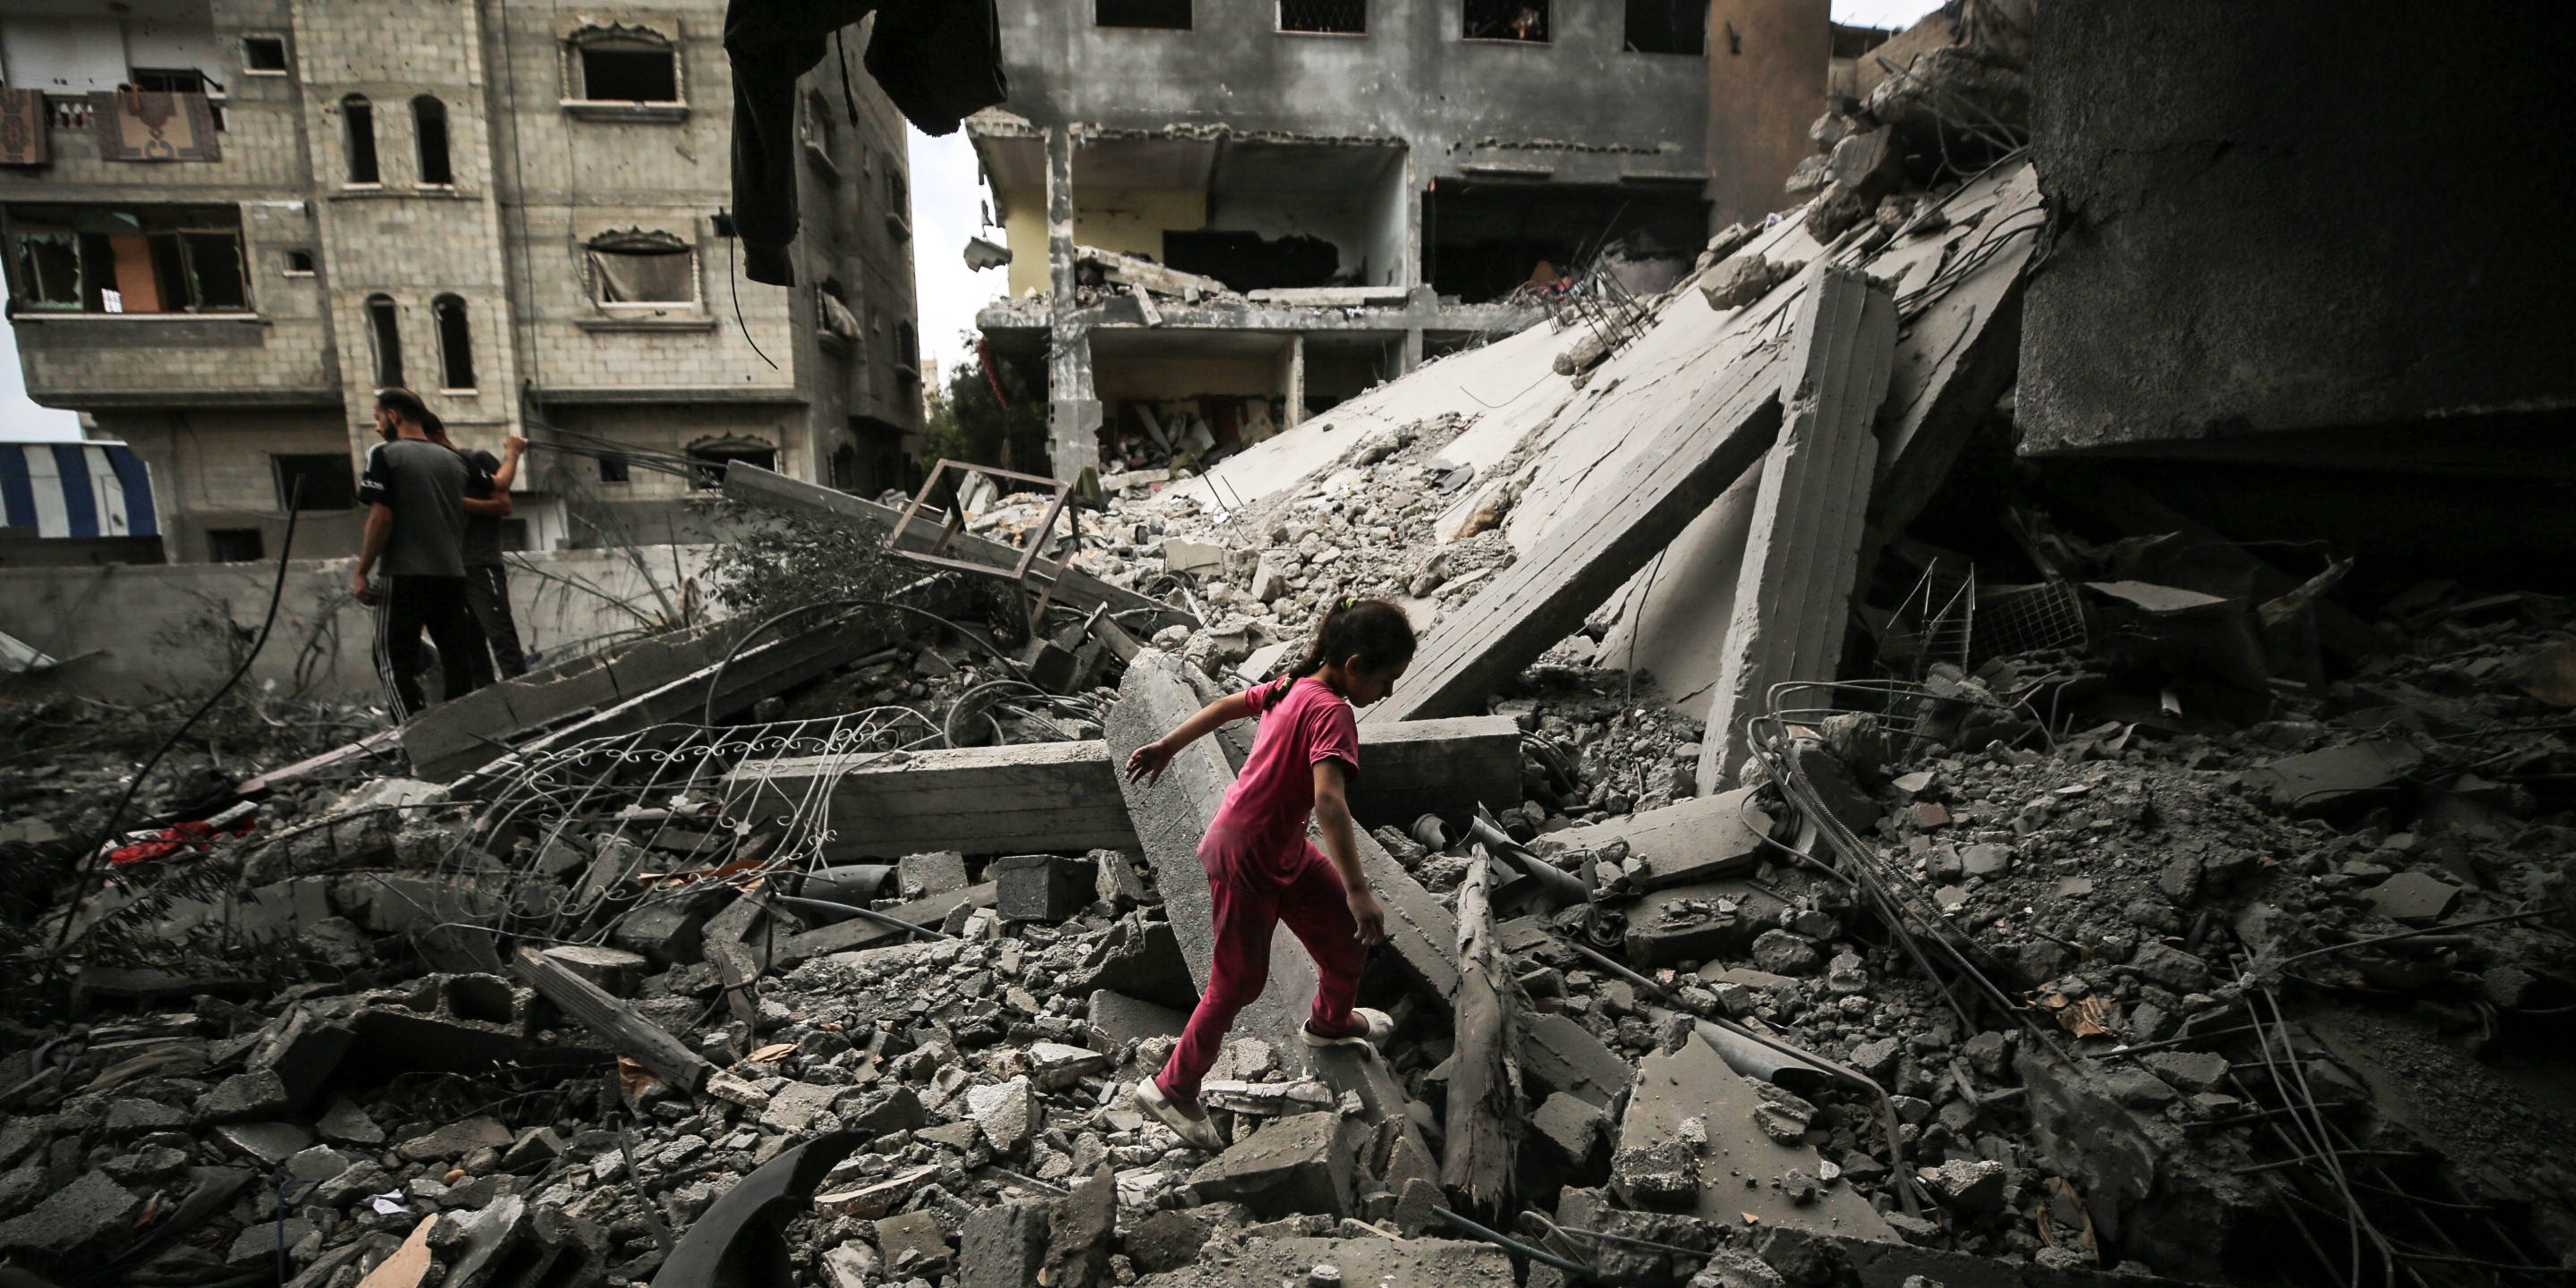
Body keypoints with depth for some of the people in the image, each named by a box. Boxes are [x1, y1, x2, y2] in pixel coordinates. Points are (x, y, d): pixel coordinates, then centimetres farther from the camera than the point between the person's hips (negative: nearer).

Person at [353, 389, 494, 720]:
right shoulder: (454, 460, 12)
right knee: (456, 658, 11)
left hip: (404, 576, -5)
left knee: (393, 657, 0)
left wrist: (361, 573, -7)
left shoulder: (385, 454, -5)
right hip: (452, 574, 5)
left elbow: (381, 518, -12)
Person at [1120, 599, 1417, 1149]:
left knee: (1344, 932, 20)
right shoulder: (1331, 712, -27)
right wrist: (1358, 891, -41)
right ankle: (1173, 1089, 25)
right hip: (1246, 861, -9)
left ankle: (1331, 1022, 49)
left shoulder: (1294, 686, 0)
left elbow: (1227, 705, 13)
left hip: (1285, 849, 9)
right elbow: (1328, 801, -39)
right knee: (1239, 981, 6)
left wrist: (1168, 745, 25)